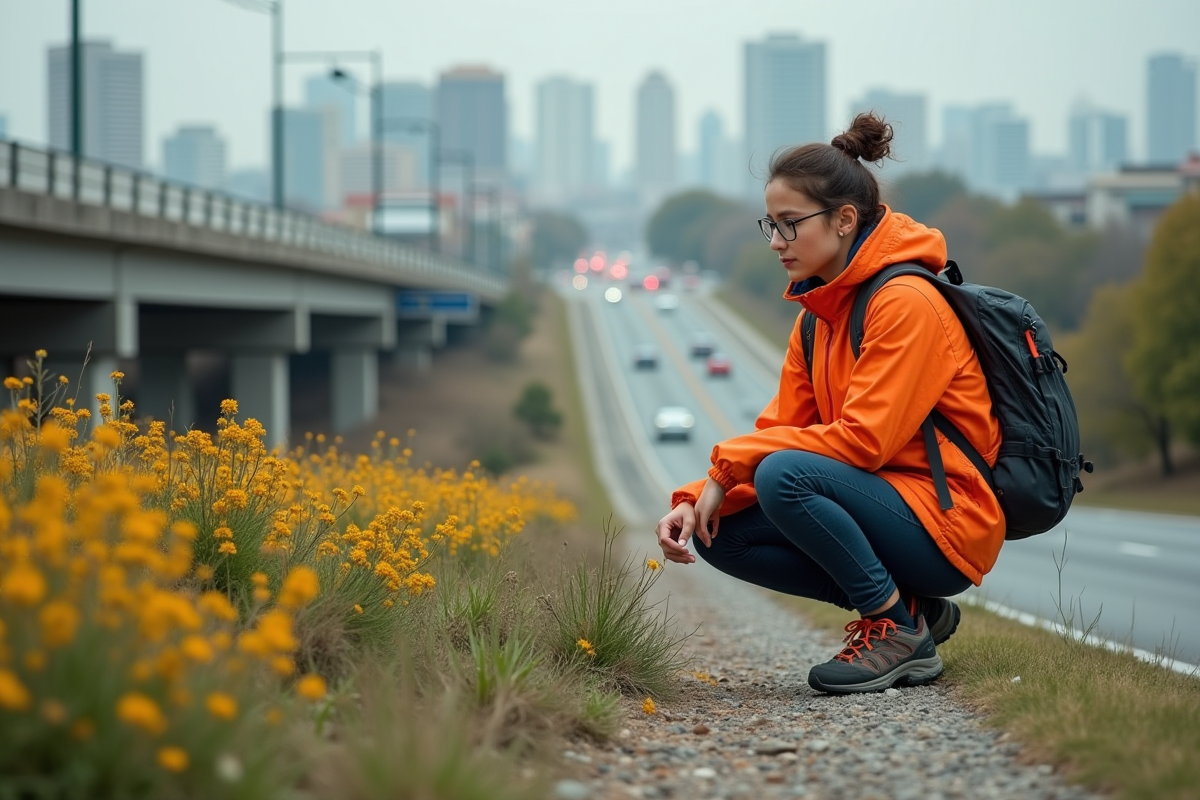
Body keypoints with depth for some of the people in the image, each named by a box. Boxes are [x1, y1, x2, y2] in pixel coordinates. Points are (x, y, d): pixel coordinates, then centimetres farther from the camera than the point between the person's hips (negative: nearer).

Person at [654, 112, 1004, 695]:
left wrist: (731, 463, -19)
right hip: (886, 504, 9)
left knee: (784, 476, -29)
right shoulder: (819, 314, 11)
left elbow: (864, 439, -23)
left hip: (948, 524, -9)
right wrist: (695, 499, -9)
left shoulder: (907, 302, -17)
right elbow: (779, 430, 7)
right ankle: (913, 609, 4)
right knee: (720, 533, -3)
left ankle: (901, 630, -10)